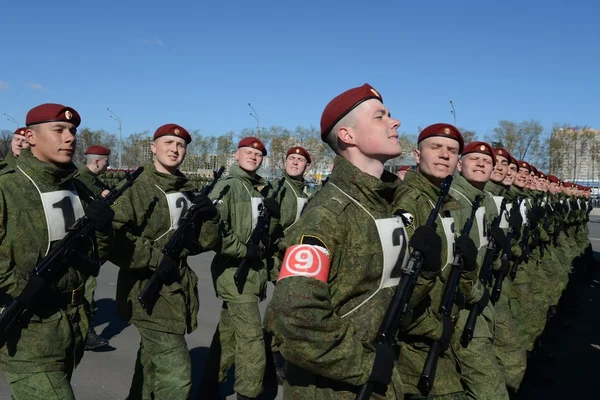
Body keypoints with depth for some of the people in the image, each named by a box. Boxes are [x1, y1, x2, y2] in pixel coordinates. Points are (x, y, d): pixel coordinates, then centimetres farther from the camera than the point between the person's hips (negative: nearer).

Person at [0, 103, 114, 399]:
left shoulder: (78, 190, 7)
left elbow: (95, 258, 8)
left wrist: (102, 229, -10)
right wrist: (27, 292, -22)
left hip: (73, 329, 7)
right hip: (27, 335, -7)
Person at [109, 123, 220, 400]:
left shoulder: (188, 193, 9)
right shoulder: (136, 188, -11)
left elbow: (204, 243, 9)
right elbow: (111, 237, -23)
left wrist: (210, 217, -9)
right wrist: (155, 258, -22)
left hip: (178, 292, 7)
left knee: (154, 366, 23)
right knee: (176, 377, -9)